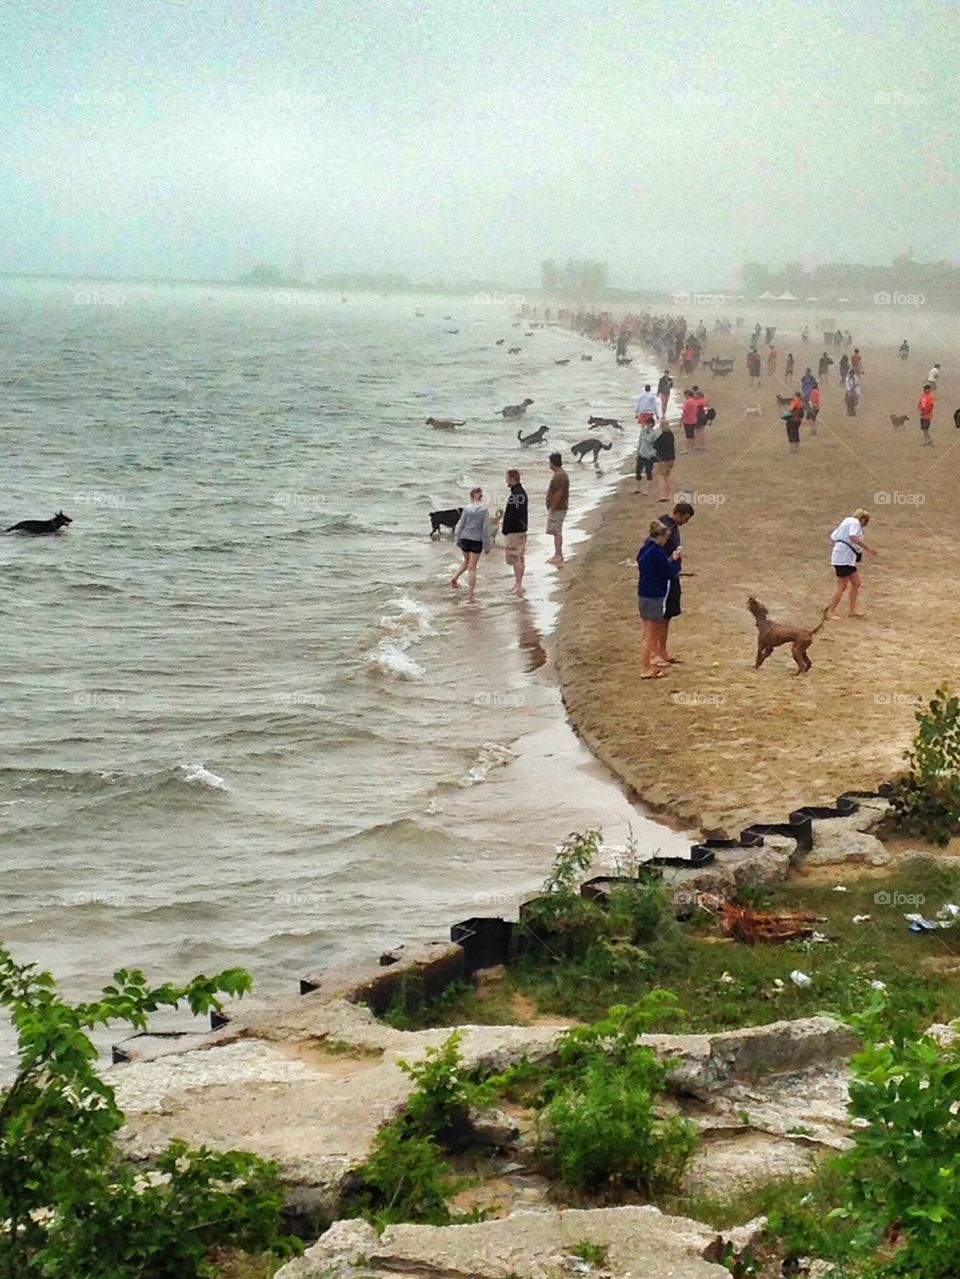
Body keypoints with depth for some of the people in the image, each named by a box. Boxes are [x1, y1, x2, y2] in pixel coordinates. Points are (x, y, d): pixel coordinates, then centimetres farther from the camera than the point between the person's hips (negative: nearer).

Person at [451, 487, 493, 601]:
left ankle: (455, 577, 14)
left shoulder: (467, 508, -3)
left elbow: (460, 525, 0)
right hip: (477, 541, -2)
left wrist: (457, 539, 12)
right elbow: (486, 529, -8)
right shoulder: (484, 510, -7)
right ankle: (470, 594, 4)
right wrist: (487, 546, -3)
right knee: (472, 567, 3)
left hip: (465, 539, 2)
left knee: (467, 561, 28)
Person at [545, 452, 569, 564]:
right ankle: (558, 554, 19)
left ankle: (558, 556, -8)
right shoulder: (560, 474, 14)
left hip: (557, 508, -11)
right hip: (558, 507, 11)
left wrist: (552, 507, -21)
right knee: (557, 531, 14)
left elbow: (559, 493, -25)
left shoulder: (560, 476, -20)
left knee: (556, 531, -9)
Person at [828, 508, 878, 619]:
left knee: (856, 583, 12)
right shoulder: (855, 523, -8)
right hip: (844, 558, -10)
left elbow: (833, 537, 21)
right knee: (842, 587, -7)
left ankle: (852, 611, 15)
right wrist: (867, 548, -28)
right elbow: (853, 537, -28)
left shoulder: (846, 521, 19)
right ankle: (831, 612, -3)